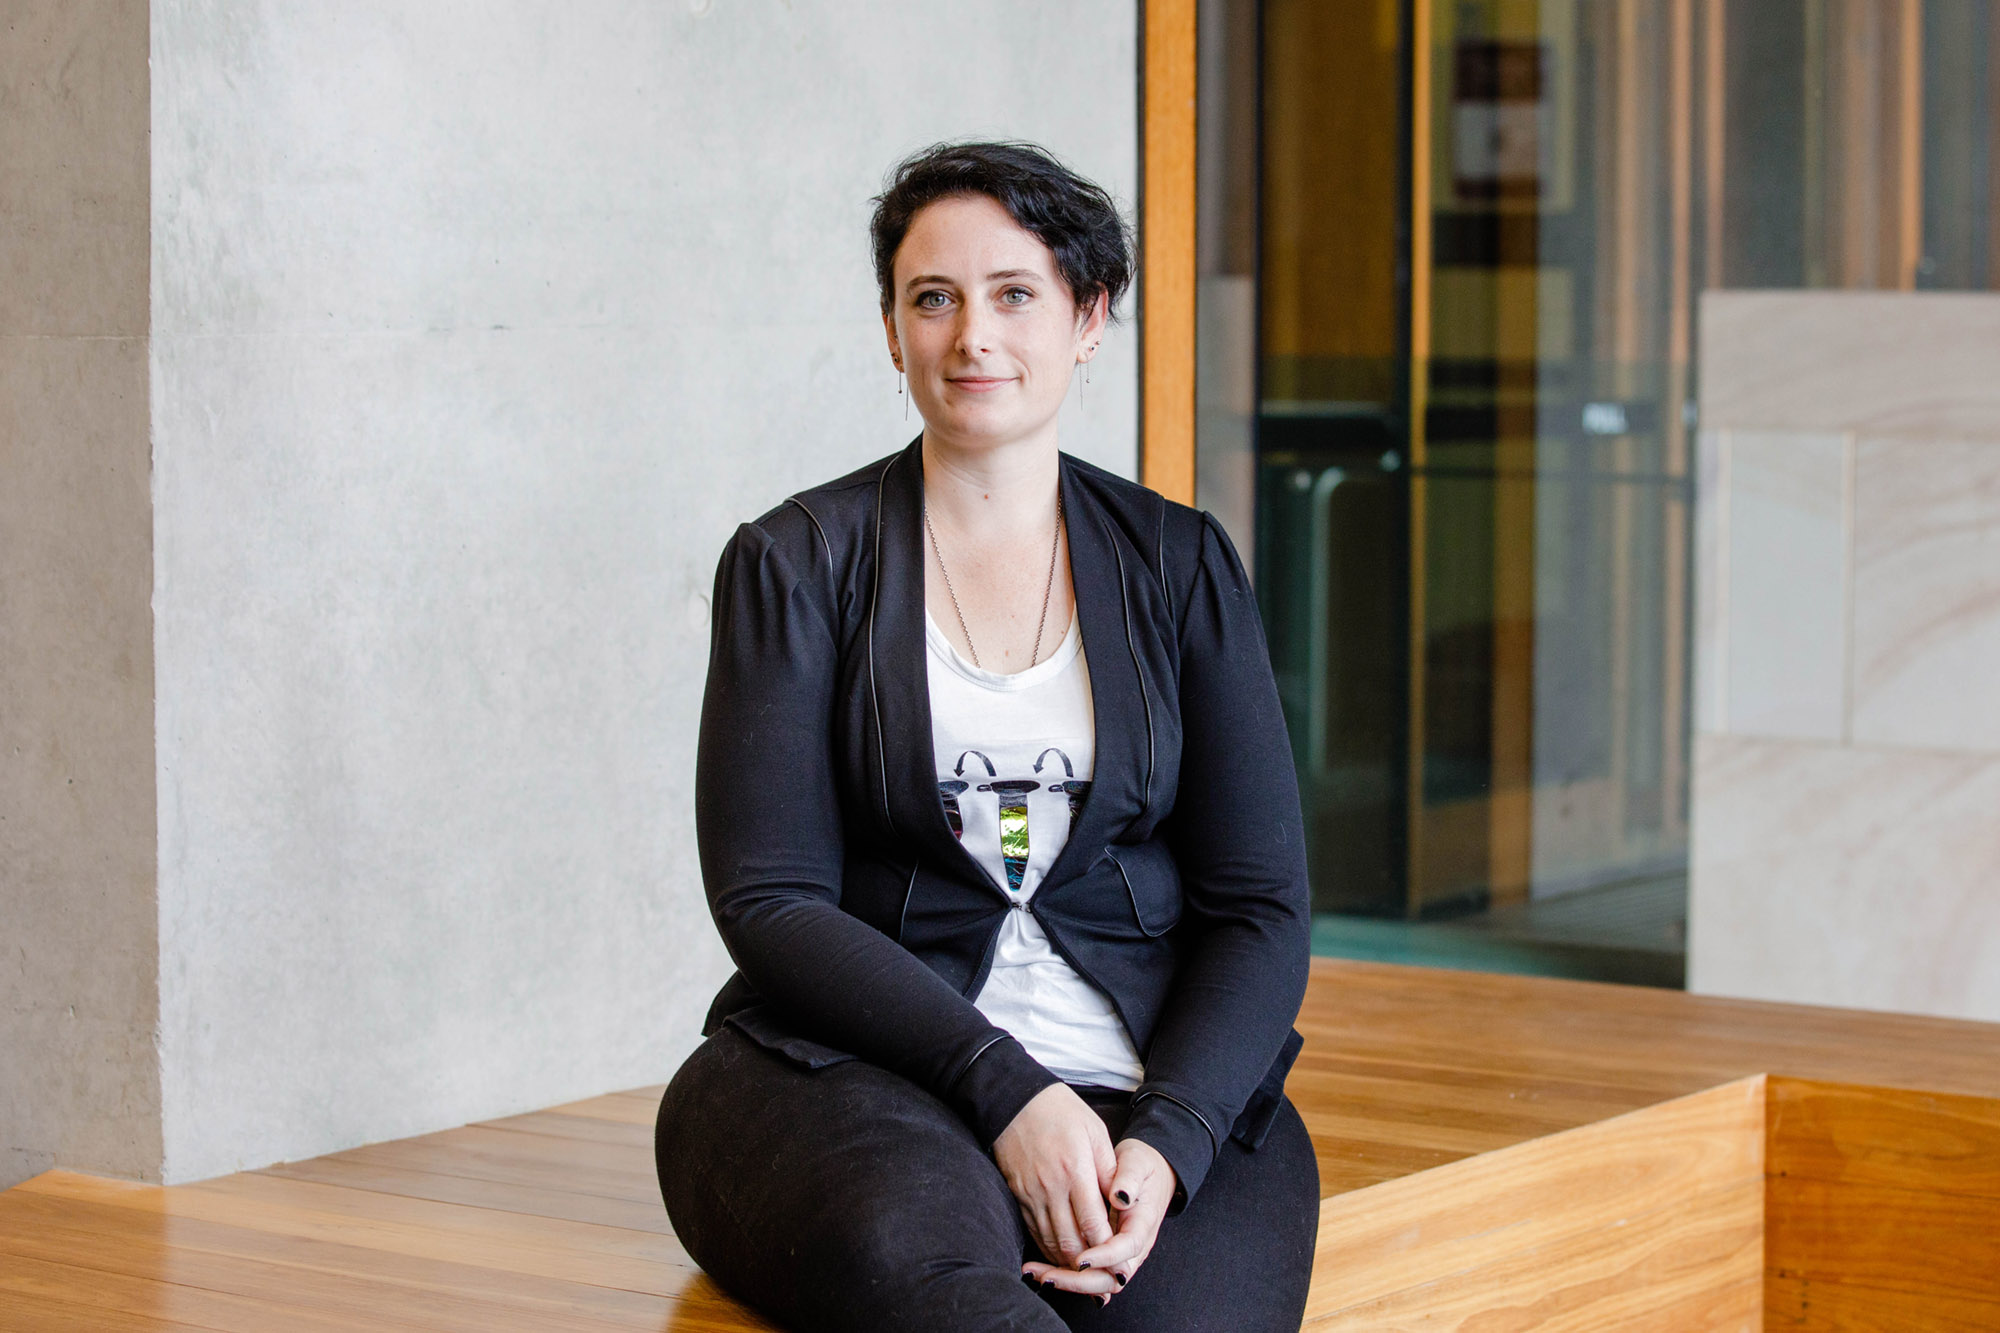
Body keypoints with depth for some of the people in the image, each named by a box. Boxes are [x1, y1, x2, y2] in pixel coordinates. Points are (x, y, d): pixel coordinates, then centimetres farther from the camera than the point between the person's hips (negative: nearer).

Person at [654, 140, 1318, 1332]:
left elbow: (1259, 909, 8)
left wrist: (1164, 1143, -11)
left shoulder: (1181, 566, 13)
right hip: (853, 1068, -1)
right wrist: (1003, 1091, -14)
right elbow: (768, 901, 0)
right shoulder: (798, 565, 9)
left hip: (1165, 1088, 1)